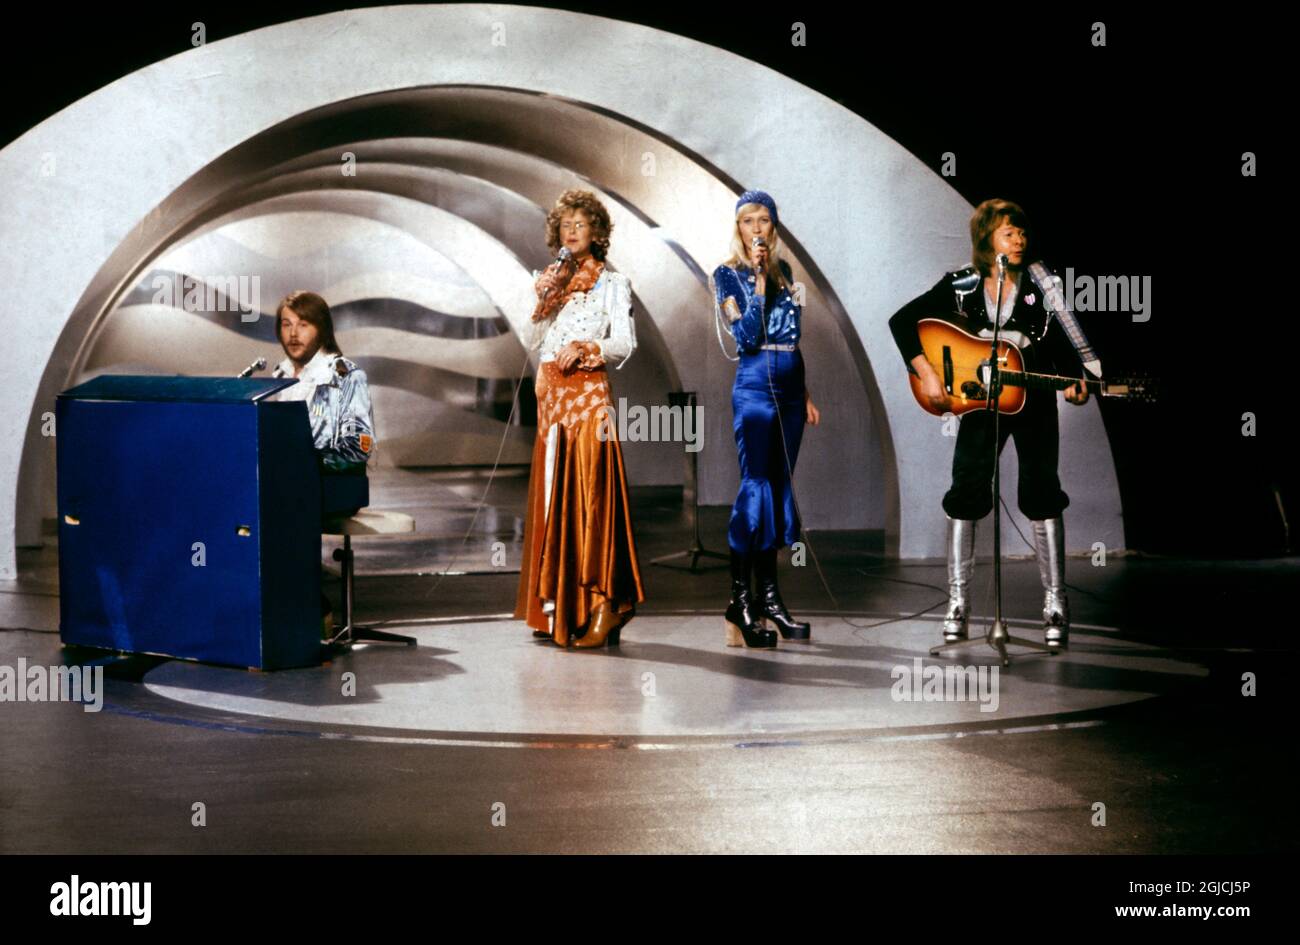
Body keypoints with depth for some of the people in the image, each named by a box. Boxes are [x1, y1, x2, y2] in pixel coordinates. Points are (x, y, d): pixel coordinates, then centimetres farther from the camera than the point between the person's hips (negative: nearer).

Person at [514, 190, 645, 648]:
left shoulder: (612, 282, 5)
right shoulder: (553, 279, 18)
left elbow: (624, 342, -5)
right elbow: (536, 340, 11)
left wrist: (587, 348, -19)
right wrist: (545, 297, -2)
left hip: (589, 394, -5)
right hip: (551, 395, 5)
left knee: (589, 494, -12)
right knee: (552, 495, 2)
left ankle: (598, 610, -13)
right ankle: (558, 609, 6)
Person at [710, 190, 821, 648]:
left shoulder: (783, 269, 14)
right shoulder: (728, 274, -3)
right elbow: (747, 338, -15)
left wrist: (805, 394, 17)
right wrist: (758, 278, -18)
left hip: (790, 387, 6)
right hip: (754, 387, -6)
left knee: (780, 487, 7)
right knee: (755, 487, -10)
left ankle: (769, 596, 12)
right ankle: (739, 599, -6)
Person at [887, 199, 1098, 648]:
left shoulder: (1040, 286, -6)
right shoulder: (961, 286, -6)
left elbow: (1062, 344, -4)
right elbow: (902, 321, -6)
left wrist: (1074, 382, -24)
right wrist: (926, 372, -16)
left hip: (1034, 401, 0)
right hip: (978, 402, 1)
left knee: (1042, 494, -3)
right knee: (966, 495, -3)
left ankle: (1056, 605, 2)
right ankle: (957, 604, 6)